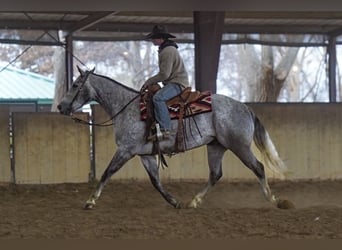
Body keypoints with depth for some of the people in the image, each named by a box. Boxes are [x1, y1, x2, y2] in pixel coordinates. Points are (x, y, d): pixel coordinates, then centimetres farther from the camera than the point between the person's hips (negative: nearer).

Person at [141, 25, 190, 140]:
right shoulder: (163, 50, 19)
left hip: (177, 84, -12)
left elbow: (164, 74, -20)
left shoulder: (168, 51, -16)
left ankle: (166, 129, -39)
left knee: (158, 98, -33)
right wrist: (151, 82, 17)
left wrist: (149, 81, -9)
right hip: (172, 83, 12)